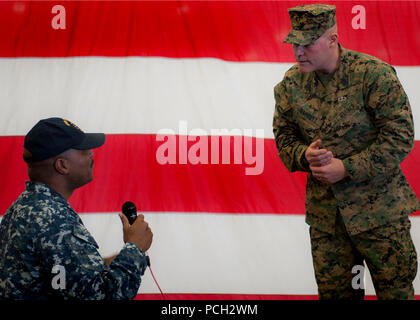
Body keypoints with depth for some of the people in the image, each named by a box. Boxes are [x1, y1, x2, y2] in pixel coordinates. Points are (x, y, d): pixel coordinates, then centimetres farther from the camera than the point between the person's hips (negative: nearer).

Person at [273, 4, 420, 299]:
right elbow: (283, 136, 13)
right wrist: (304, 155, -10)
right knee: (334, 291, 10)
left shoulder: (374, 75, -13)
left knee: (396, 289, 1)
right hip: (324, 213, 4)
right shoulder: (291, 83, 3)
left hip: (378, 208, -4)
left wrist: (347, 168, -18)